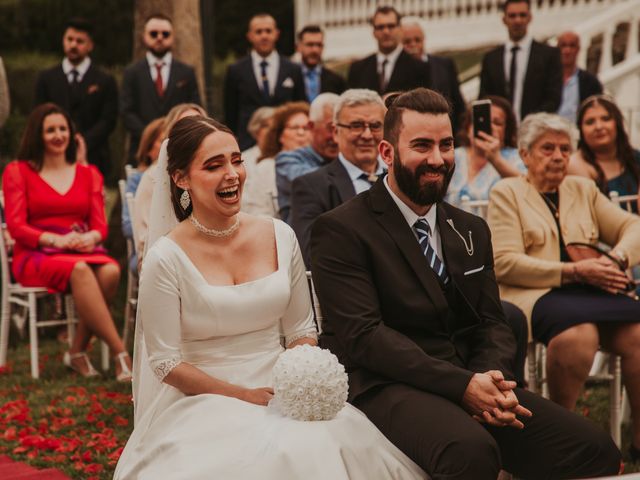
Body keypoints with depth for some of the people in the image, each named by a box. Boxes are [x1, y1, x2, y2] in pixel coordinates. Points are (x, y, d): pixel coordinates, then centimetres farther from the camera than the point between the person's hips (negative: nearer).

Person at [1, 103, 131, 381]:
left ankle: (77, 352, -22)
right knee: (80, 270, -38)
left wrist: (90, 237, -16)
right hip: (36, 255, -3)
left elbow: (100, 224, 10)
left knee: (110, 271, -34)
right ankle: (120, 354, -40)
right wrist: (57, 240, -18)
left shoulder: (88, 174, 19)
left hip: (82, 251, 3)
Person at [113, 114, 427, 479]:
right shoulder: (166, 259, -8)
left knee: (328, 446, -27)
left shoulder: (280, 237, 4)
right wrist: (244, 395, -15)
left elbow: (302, 331, 11)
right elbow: (166, 363, -6)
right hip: (205, 403, -4)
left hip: (280, 392, 4)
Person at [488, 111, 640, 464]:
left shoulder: (584, 189, 24)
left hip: (591, 291, 5)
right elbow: (504, 263, -5)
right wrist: (573, 271, -12)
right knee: (579, 334, -38)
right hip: (535, 295, -4)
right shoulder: (507, 192, 8)